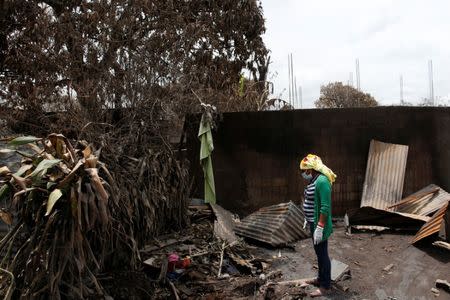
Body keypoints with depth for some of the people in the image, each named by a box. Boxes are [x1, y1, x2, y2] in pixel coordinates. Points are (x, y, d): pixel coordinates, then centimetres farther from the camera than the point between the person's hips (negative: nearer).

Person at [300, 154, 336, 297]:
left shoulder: (322, 181, -23)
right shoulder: (313, 181, 8)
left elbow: (325, 207, -26)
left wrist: (319, 227, -25)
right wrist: (307, 219, 20)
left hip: (319, 225, -10)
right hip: (313, 223, 10)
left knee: (323, 254, 3)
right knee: (319, 252, 21)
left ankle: (325, 286, 17)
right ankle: (321, 278, 36)